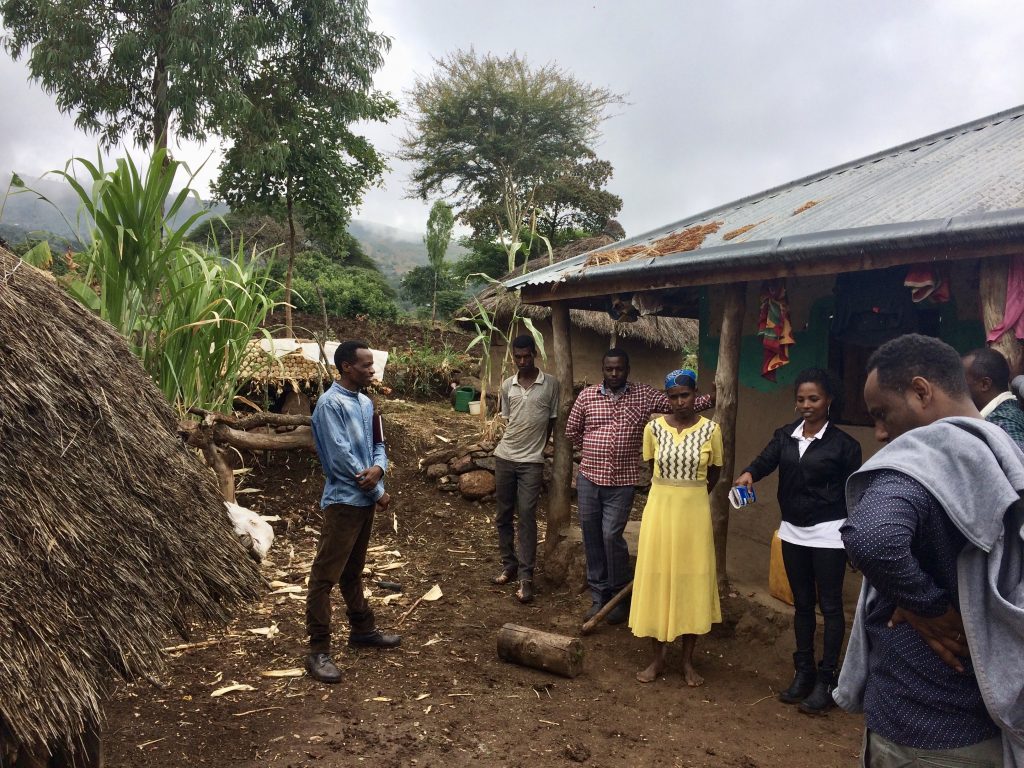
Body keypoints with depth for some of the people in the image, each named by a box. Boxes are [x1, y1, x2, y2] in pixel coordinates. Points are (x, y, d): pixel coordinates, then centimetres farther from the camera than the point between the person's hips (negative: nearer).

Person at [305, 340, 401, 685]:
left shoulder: (366, 403, 10)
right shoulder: (330, 404, -16)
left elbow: (378, 444, 13)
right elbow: (341, 457, -20)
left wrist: (378, 468, -12)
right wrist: (378, 492, -11)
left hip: (365, 500, 9)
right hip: (343, 501, -9)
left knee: (353, 571, 21)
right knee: (325, 576, -2)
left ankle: (363, 630, 33)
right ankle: (318, 650, 3)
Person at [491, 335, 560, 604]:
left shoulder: (550, 383, -5)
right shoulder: (507, 385, 5)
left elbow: (553, 421, 2)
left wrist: (537, 447, 6)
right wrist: (513, 442, 5)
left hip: (531, 461, -4)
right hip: (504, 457, 4)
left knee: (527, 516, -6)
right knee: (503, 515, 10)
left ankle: (526, 577, -2)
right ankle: (509, 566, 25)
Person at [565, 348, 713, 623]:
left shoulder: (644, 395, 0)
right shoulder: (587, 396, 2)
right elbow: (571, 430, 14)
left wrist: (710, 399, -16)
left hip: (622, 482, -2)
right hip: (588, 478, 3)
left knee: (612, 535, -7)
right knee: (591, 537, 8)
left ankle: (621, 597, 13)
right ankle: (598, 596, 24)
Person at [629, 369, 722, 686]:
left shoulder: (711, 430, -4)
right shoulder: (654, 428, -2)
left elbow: (714, 473, 10)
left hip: (694, 512, -1)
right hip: (659, 508, 1)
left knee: (692, 581, 6)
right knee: (656, 580, 5)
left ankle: (688, 661, 21)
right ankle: (658, 658, 20)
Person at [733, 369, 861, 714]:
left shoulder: (843, 443, -8)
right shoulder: (785, 436, 3)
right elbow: (766, 460, -12)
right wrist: (749, 473, -35)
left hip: (828, 534, -5)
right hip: (792, 531, 5)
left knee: (830, 605, 3)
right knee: (801, 602, 14)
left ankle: (826, 679, 14)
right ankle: (803, 671, 27)